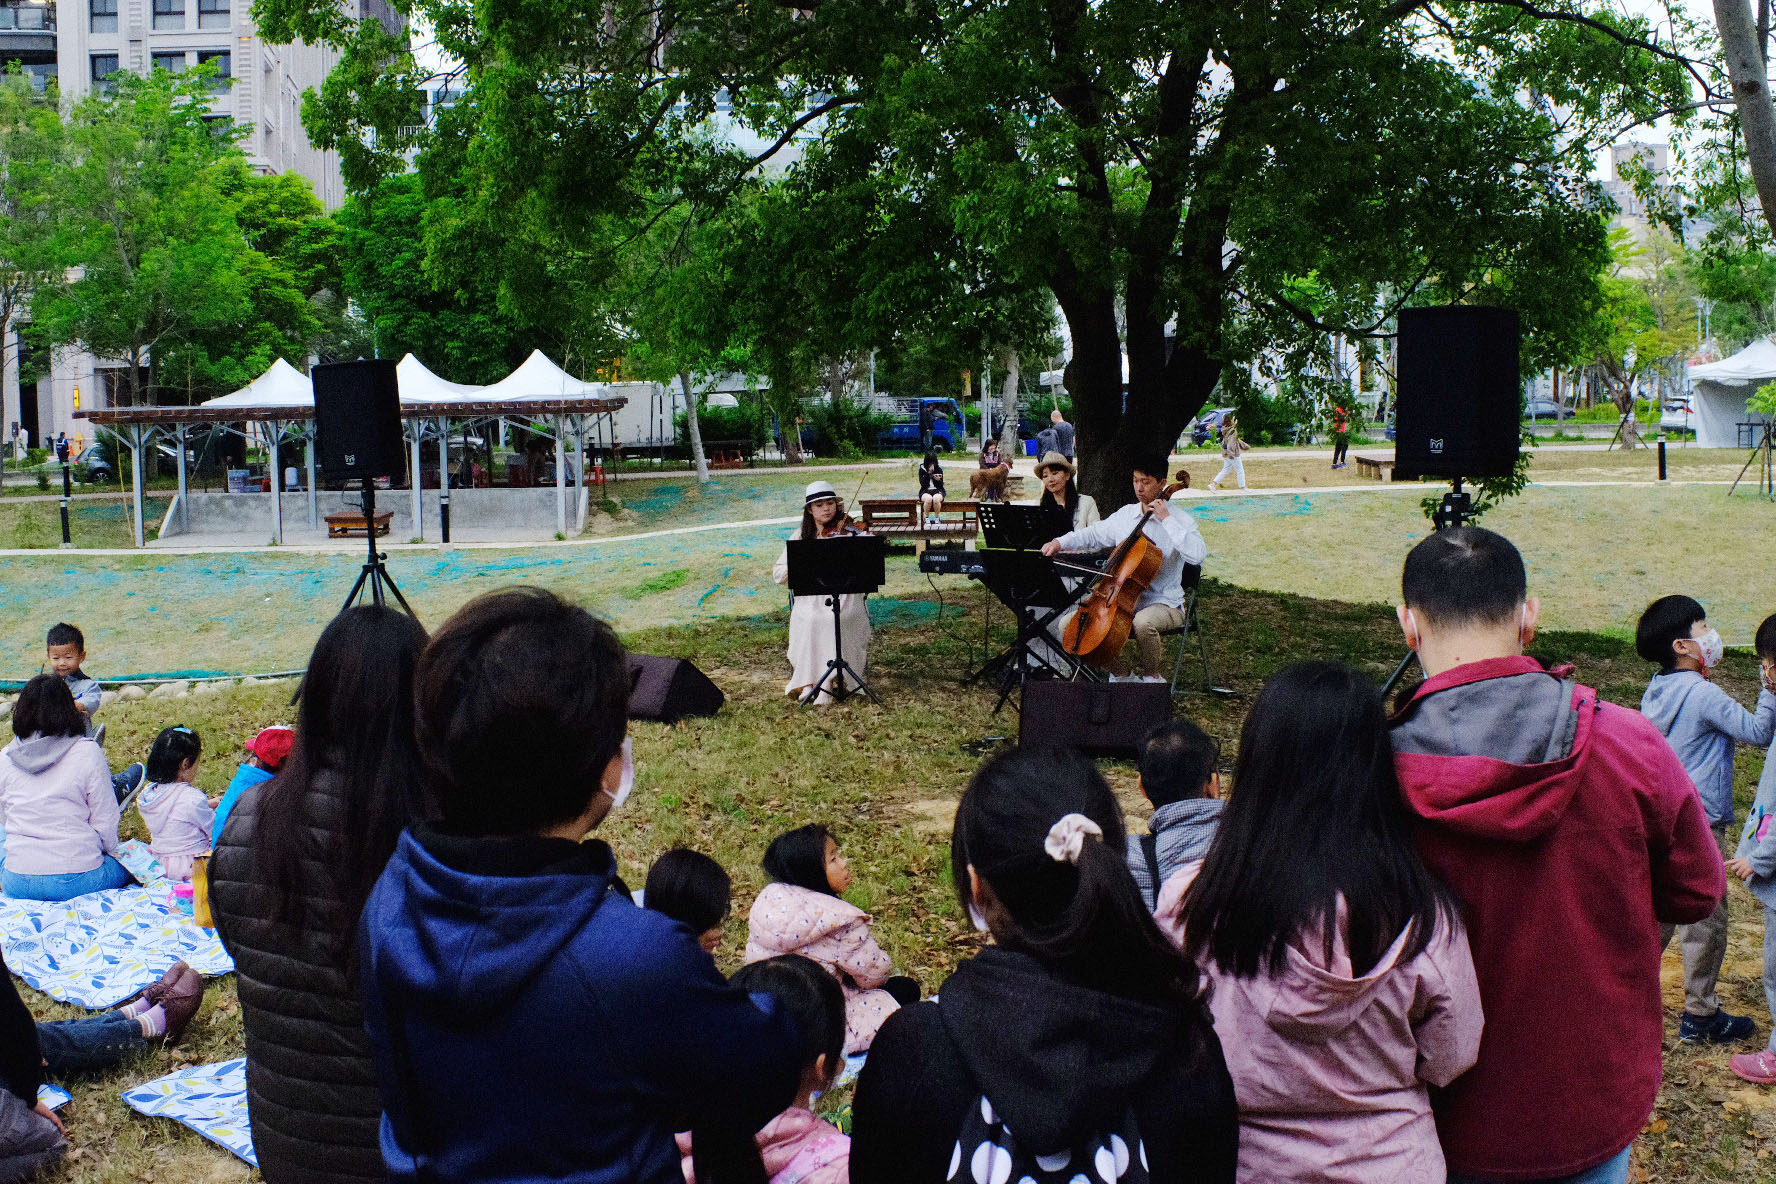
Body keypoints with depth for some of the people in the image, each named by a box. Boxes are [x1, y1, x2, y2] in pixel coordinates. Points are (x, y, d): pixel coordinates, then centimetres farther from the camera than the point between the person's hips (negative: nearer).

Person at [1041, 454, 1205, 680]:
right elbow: (1093, 535, 19)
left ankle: (1152, 675, -9)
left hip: (1164, 604, -6)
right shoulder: (1125, 515, 10)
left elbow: (1198, 555, -25)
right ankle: (1119, 673, 8)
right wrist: (1060, 543, 2)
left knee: (1143, 622, -40)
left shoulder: (1179, 520, -7)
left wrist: (1166, 520, -23)